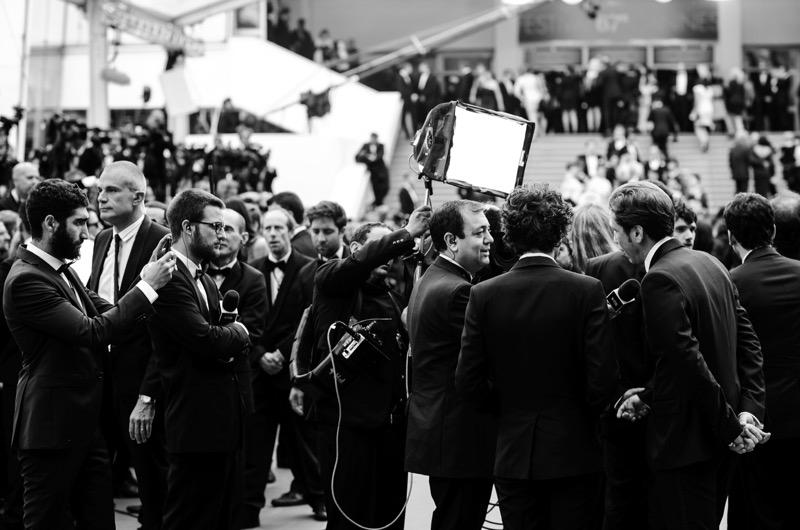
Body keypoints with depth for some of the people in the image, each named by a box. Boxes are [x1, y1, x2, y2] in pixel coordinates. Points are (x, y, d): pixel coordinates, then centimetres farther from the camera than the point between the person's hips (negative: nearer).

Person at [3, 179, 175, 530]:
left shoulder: (60, 270, 12)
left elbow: (104, 312, 9)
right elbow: (91, 331, -23)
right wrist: (146, 287, -19)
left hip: (87, 421, 9)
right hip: (53, 425, -9)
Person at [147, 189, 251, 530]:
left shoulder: (205, 281, 19)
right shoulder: (167, 277, -14)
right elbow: (206, 339, -23)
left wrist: (230, 346, -5)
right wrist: (236, 333, -2)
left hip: (223, 421, 10)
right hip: (195, 422, -10)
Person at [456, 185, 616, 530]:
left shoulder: (484, 294, -4)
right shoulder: (587, 291, -10)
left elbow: (468, 381, -4)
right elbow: (603, 380, -12)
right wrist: (585, 415, 9)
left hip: (512, 454, 2)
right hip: (574, 450, -2)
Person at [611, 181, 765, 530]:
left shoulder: (660, 281, -19)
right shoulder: (710, 263, 8)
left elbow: (690, 362, -22)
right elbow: (747, 341, 7)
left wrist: (730, 425, -14)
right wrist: (748, 407, 0)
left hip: (686, 444, -9)